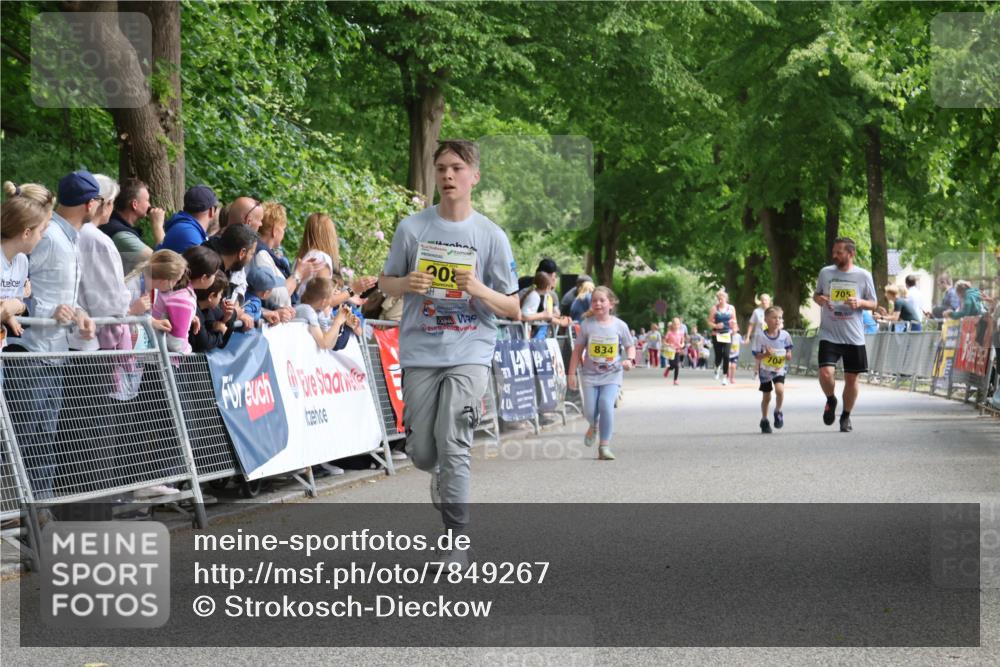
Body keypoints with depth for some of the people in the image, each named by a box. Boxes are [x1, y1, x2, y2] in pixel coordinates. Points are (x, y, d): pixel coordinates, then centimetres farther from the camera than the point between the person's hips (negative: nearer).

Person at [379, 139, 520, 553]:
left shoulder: (491, 236, 0)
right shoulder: (411, 228, 3)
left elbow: (512, 309, 4)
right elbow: (385, 283, 13)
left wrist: (478, 289, -16)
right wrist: (406, 284, -10)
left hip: (470, 352, -2)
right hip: (420, 353, 2)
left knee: (453, 446, -15)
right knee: (421, 453, 6)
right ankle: (445, 477, 43)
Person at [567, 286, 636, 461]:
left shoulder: (619, 325, -1)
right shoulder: (587, 324, -1)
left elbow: (630, 346, 9)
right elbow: (578, 349, 4)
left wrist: (630, 360, -12)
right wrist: (572, 373, 2)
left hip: (612, 374, -1)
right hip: (590, 374, 1)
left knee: (606, 405, -19)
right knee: (590, 411, -4)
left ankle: (604, 446, -9)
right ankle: (593, 426, 36)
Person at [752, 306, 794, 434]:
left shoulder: (784, 335, -9)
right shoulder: (760, 336, -15)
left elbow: (789, 352, 3)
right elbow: (756, 356, -12)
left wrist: (788, 355, -20)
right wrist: (766, 354, -31)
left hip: (780, 369, 0)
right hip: (765, 370, 0)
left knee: (779, 389, -24)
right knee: (766, 397, 10)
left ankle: (778, 412, 2)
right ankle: (764, 420, 31)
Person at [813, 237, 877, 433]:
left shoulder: (864, 276, 1)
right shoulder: (825, 272, 4)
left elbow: (873, 304, 8)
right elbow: (816, 294, 17)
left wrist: (860, 303, -14)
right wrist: (818, 299, -7)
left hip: (854, 336, 0)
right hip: (829, 334, 0)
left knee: (851, 378, 6)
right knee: (825, 373, -17)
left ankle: (846, 416, 25)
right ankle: (831, 400, 15)